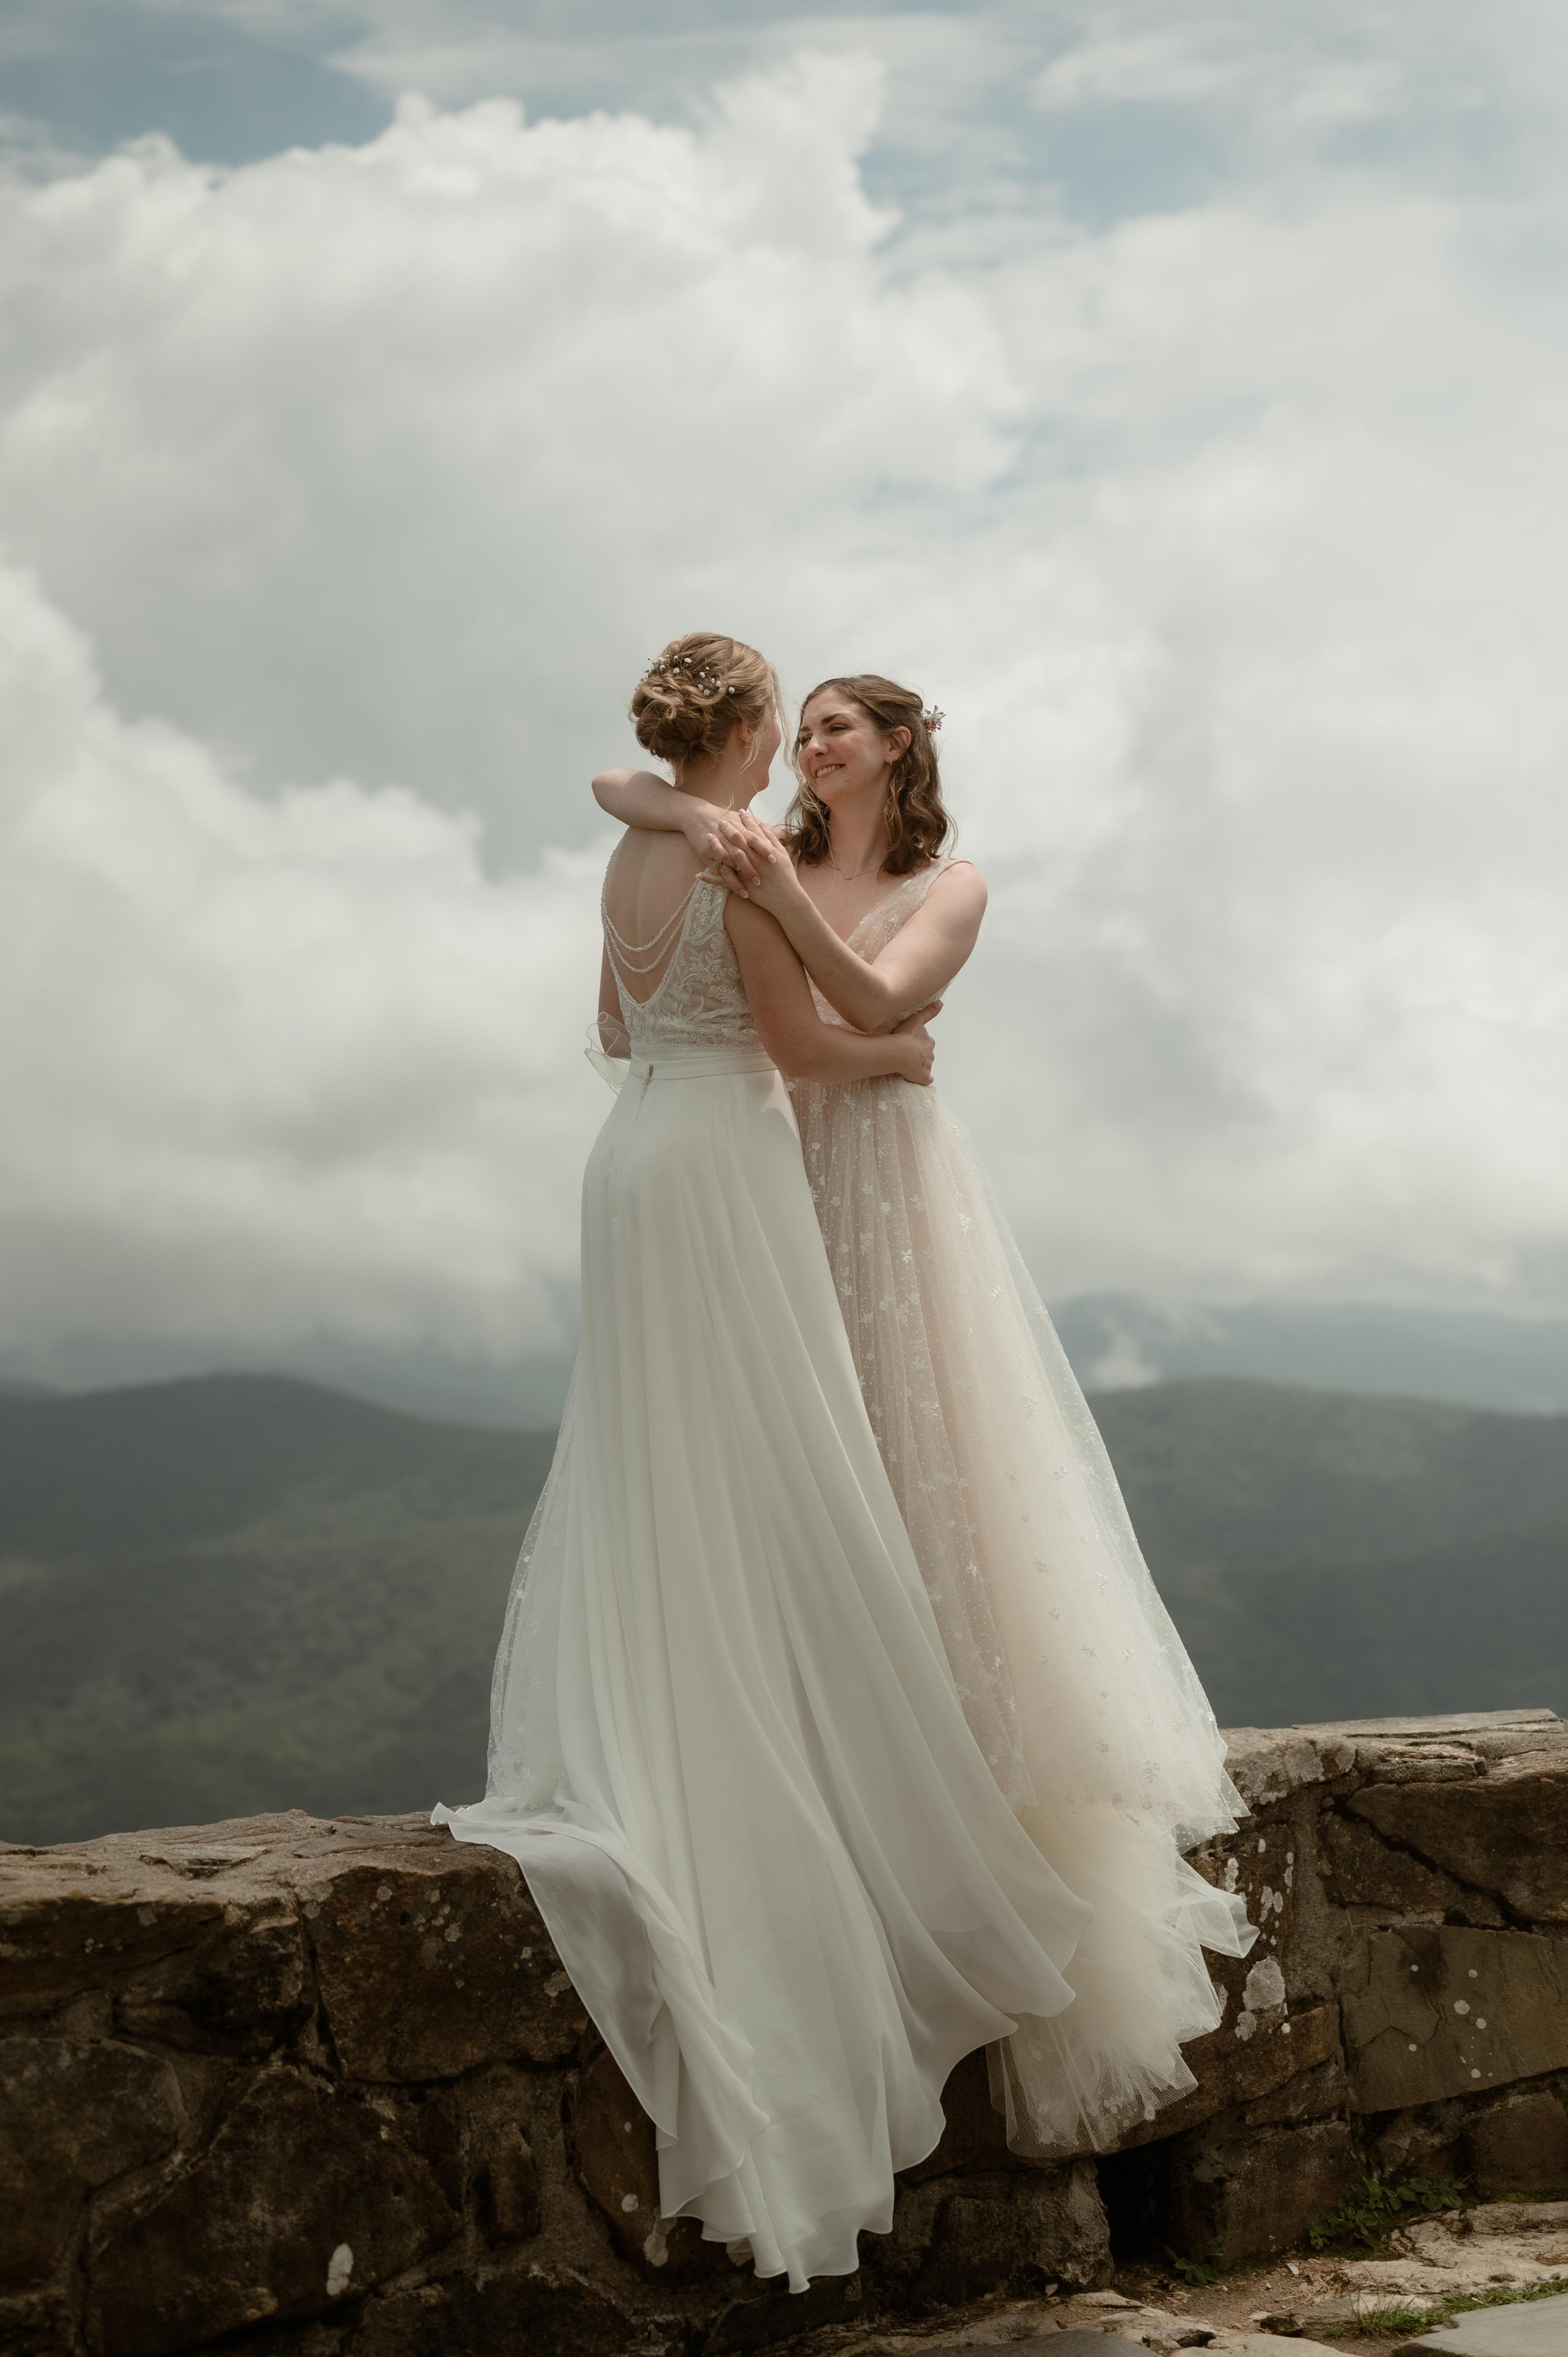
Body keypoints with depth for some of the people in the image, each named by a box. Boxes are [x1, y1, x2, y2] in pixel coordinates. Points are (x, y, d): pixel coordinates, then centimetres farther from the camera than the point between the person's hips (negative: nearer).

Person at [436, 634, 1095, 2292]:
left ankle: (619, 1761, 10)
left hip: (637, 1154, 8)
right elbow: (802, 1044, -9)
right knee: (759, 1481, -4)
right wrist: (897, 1054, 9)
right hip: (722, 1164, -8)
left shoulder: (630, 856, 13)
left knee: (649, 1474, 10)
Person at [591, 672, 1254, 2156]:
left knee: (925, 1475, -5)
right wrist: (697, 820, -13)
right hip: (777, 1182, 4)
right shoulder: (772, 859, 12)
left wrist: (782, 898, -25)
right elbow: (613, 787, 6)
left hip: (891, 1186, -3)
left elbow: (874, 1005, -14)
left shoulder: (949, 889, 3)